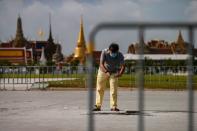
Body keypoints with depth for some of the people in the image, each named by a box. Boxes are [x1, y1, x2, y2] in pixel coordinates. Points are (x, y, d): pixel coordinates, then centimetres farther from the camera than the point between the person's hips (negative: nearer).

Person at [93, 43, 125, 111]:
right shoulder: (104, 52, -24)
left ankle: (113, 106, -1)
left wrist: (120, 73, -44)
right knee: (99, 89, 4)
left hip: (114, 73, 0)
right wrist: (106, 72, -45)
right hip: (103, 71, 0)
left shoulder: (120, 55, -21)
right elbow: (101, 64, -29)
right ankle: (98, 106, 13)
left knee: (114, 90, -8)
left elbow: (123, 66, -24)